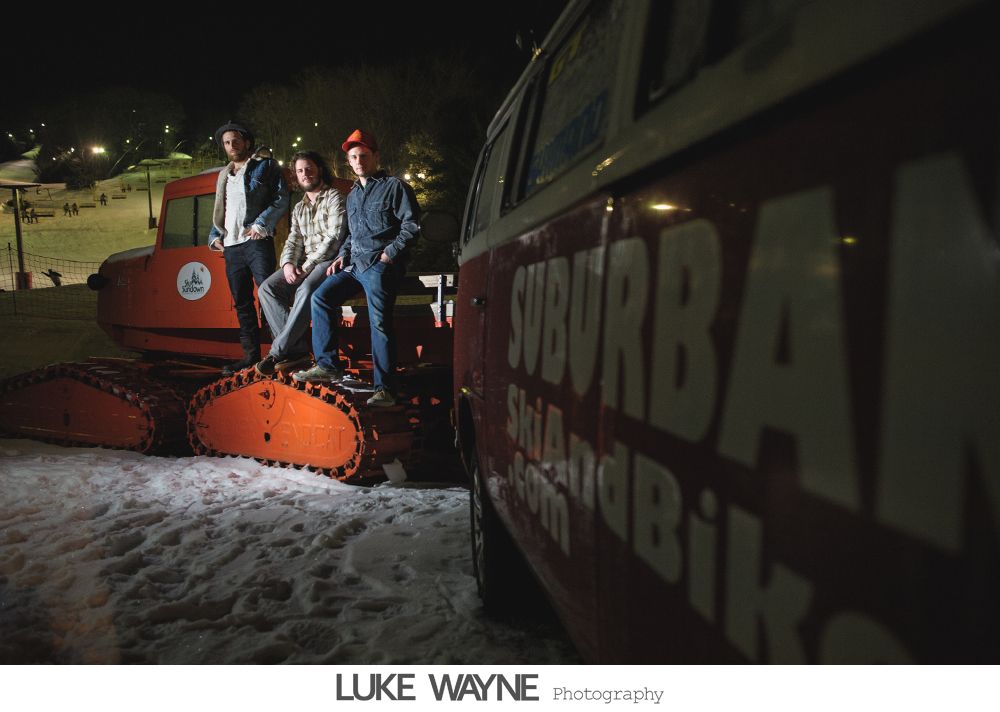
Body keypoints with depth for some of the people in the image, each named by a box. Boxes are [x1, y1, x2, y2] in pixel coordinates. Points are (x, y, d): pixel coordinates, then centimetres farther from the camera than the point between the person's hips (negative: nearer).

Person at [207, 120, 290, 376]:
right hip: (231, 246, 7)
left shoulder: (266, 166, 6)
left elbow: (281, 199, -3)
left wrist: (261, 224, -12)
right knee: (241, 302, 8)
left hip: (256, 241, -6)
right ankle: (251, 354, 14)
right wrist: (215, 236, 12)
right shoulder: (223, 175, 23)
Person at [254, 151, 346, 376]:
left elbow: (335, 238, -13)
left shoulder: (334, 198, -1)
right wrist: (288, 263, -7)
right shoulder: (298, 209, 23)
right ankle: (297, 350, -25)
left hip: (330, 261, -7)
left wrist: (308, 265, -16)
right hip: (304, 265, 7)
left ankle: (278, 352, -30)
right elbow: (293, 241, 16)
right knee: (267, 289, -17)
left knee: (306, 290, -37)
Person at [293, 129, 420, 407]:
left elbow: (412, 225, -6)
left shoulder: (394, 186, 3)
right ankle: (328, 366, -3)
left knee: (379, 320, -20)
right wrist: (343, 255, 15)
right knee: (321, 297, -6)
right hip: (355, 265, 8)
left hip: (381, 265, -8)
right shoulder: (353, 195, 25)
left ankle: (385, 389, -21)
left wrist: (389, 254, -12)